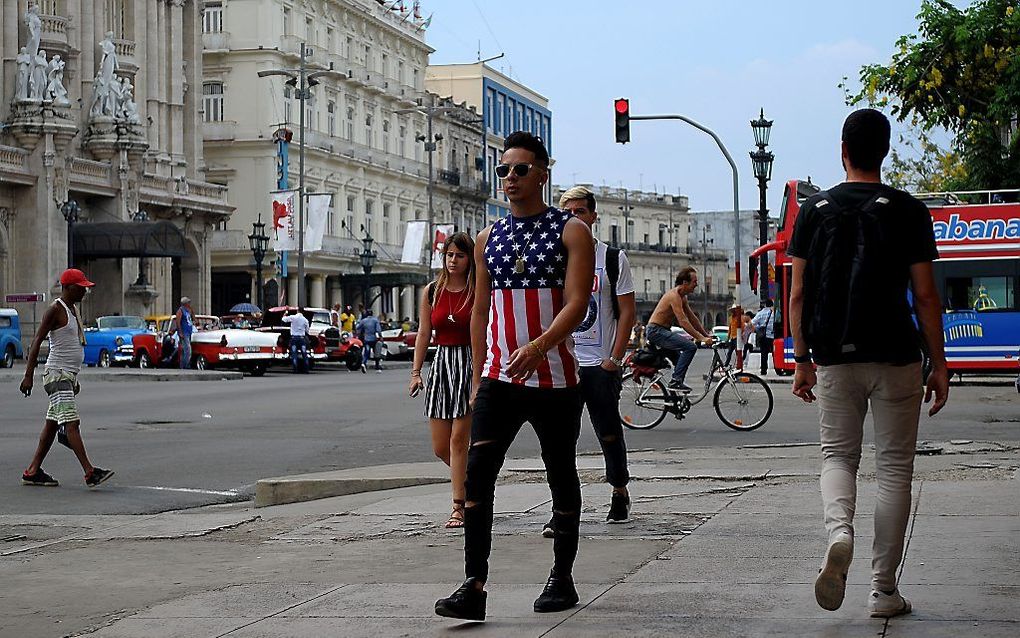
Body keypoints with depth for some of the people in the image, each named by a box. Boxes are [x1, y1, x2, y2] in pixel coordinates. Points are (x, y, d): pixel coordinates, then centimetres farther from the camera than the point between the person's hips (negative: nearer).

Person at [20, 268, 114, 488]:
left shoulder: (72, 310, 17)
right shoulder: (55, 310, -12)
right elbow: (36, 342, -15)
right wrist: (29, 375, -21)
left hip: (69, 374, 10)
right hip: (57, 374, -10)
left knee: (52, 424, 10)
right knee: (72, 423, -15)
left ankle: (32, 472, 15)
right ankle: (90, 473, -23)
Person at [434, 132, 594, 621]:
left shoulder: (571, 231, -2)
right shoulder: (489, 239, 12)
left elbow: (576, 303, -14)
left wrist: (538, 346, -30)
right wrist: (478, 377, 13)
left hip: (554, 379, -3)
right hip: (498, 379, 3)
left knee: (561, 477, 8)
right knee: (477, 474, -12)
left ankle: (562, 579, 21)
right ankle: (474, 586, -15)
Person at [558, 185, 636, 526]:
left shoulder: (613, 258, 1)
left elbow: (627, 311, -1)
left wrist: (615, 358, -8)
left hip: (601, 365, -2)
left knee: (609, 434, 9)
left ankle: (620, 494, 30)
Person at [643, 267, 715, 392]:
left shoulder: (682, 297, 13)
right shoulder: (674, 295, -19)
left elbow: (692, 318, 18)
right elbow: (683, 322, -26)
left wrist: (707, 335, 12)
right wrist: (701, 338, -29)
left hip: (661, 331, 11)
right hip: (656, 331, -11)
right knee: (690, 346, -23)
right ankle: (675, 381, -23)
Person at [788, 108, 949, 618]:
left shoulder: (815, 210, 3)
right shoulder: (907, 210, -2)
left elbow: (798, 294, 3)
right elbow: (925, 294, -3)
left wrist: (802, 359, 9)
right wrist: (939, 363, 3)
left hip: (834, 359, 1)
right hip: (895, 358, -1)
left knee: (838, 454, 14)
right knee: (894, 466, 7)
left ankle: (839, 531, -18)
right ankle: (883, 590, 7)